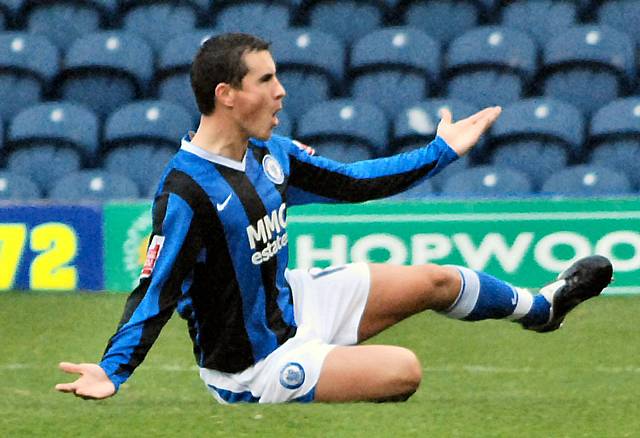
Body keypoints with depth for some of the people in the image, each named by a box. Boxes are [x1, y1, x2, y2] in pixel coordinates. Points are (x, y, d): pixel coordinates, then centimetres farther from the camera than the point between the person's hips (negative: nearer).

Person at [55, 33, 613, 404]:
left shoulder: (269, 152, -4)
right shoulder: (186, 192, -30)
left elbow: (353, 183, 10)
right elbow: (154, 294, -30)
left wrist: (441, 152, 14)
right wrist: (109, 373, -43)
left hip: (291, 300, 9)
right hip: (255, 362, -9)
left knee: (435, 280, 17)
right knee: (401, 370, -24)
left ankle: (539, 306, 45)